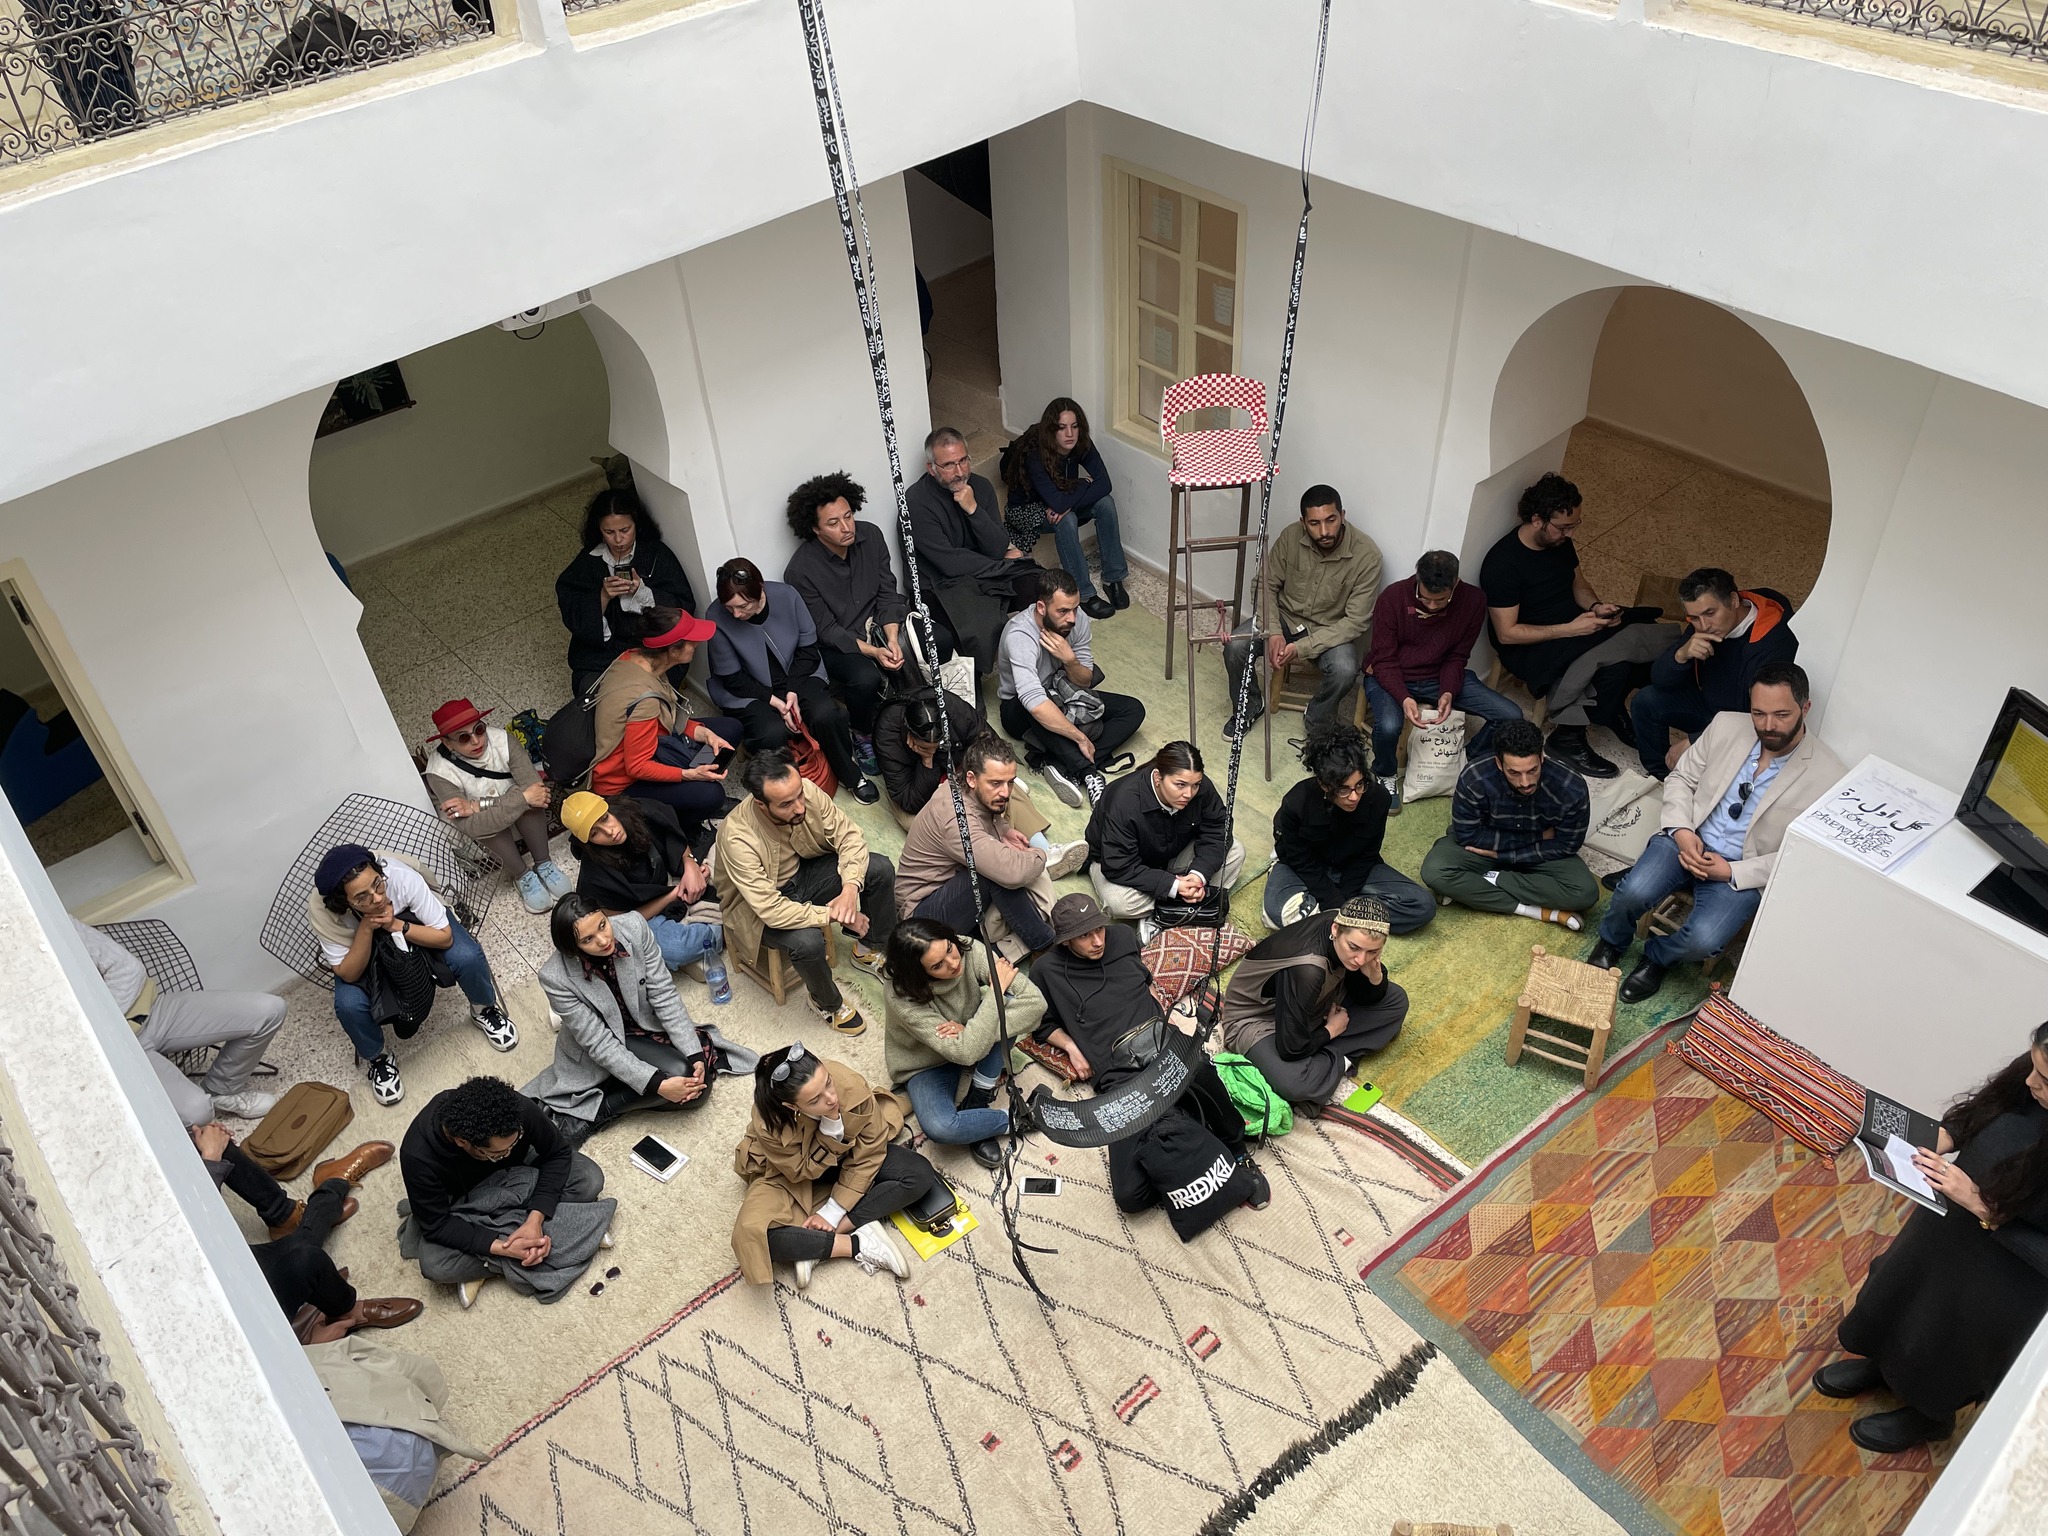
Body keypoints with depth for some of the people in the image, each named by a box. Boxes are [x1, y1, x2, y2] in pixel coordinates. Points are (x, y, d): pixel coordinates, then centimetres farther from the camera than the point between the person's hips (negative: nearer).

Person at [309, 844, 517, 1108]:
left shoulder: (402, 876, -37)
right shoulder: (321, 910, -34)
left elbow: (445, 937, -25)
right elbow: (348, 975, -27)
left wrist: (396, 925, -39)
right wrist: (366, 927, -41)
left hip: (413, 921, 0)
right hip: (362, 952, 0)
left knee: (467, 957, -26)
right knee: (348, 1005, -26)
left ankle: (484, 1010, 9)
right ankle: (377, 1058, 7)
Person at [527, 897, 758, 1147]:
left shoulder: (634, 927, -24)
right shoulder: (556, 978, -30)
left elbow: (663, 993, -17)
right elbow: (600, 1043, -25)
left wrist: (696, 1056, -22)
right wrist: (657, 1085, -32)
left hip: (646, 1023, 5)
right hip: (600, 1053, -5)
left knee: (697, 1087, -12)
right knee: (678, 1072, -27)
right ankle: (592, 1113, -10)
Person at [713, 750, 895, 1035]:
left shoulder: (806, 791, -24)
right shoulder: (738, 838, -36)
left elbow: (849, 837, -13)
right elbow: (771, 910, -36)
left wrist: (851, 888, -30)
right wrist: (833, 914, -30)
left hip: (804, 870, 6)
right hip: (760, 907, -5)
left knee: (880, 869, -12)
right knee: (807, 942, -34)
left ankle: (870, 950, 15)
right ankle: (827, 1002, 1)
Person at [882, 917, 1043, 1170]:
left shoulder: (969, 950, -25)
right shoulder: (903, 998, -33)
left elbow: (1036, 1002, -27)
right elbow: (966, 1052, -37)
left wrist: (972, 1032, -34)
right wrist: (995, 989, -31)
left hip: (969, 1039, 4)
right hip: (926, 1064, -4)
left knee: (1011, 1002, -27)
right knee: (940, 1129, -34)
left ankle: (978, 1100, -14)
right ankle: (1017, 1118, -6)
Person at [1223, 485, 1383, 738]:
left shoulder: (1366, 555, -23)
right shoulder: (1290, 537, -15)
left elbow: (1356, 621, -21)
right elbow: (1266, 585, -2)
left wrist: (1302, 647, -27)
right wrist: (1274, 632, -19)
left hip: (1331, 630, -2)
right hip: (1285, 617, 2)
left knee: (1345, 670, -33)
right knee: (1235, 646, -22)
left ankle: (1317, 720, 0)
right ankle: (1249, 706, 7)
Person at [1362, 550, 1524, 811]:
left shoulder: (1473, 601, -12)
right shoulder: (1393, 598, -21)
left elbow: (1456, 657, -3)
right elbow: (1383, 659, -16)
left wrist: (1448, 692, -22)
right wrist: (1404, 698, -33)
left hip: (1440, 677, 3)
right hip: (1391, 677, -3)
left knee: (1511, 716, -13)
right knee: (1388, 726, -37)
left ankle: (1471, 760, 18)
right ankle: (1385, 775, -1)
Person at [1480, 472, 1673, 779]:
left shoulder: (1560, 542, 2)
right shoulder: (1503, 563, -22)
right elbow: (1506, 633, -21)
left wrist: (1596, 607, -7)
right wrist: (1570, 629, -25)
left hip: (1575, 627, 8)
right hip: (1532, 648, -8)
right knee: (1613, 663, -32)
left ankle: (1613, 708, 8)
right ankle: (1567, 739, -14)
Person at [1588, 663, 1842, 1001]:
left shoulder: (1827, 775, -14)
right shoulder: (1726, 726, -3)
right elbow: (1681, 778, 9)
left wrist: (1733, 871, -16)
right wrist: (1682, 830, -10)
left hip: (1743, 874, -2)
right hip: (1688, 840, 3)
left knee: (1702, 940, -27)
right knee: (1633, 893, -25)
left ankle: (1657, 958, 10)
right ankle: (1611, 943, 11)